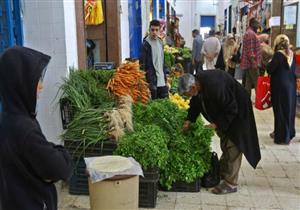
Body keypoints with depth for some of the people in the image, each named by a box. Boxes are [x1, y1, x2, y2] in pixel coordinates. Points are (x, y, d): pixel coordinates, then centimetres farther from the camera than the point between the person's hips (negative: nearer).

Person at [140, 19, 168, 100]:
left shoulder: (160, 42, 11)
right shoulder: (146, 44, -10)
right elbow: (142, 64, -12)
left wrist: (165, 78, 14)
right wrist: (148, 82, -16)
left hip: (162, 81, 7)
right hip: (152, 81, -7)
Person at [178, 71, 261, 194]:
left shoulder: (214, 87, -39)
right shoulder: (197, 81, -13)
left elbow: (231, 109, -29)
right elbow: (195, 103, 6)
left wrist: (217, 125, -25)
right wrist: (189, 120, -2)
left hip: (236, 112, -9)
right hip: (224, 110, 9)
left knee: (232, 146, -4)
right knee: (225, 144, 20)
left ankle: (230, 184, 4)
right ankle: (222, 171, 37)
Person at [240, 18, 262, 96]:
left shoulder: (248, 33, 21)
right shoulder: (251, 33, -12)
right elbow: (250, 50, -20)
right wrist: (254, 63, -22)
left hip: (248, 63, 10)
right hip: (251, 63, -10)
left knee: (248, 84, 10)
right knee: (257, 84, -7)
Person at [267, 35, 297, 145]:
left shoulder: (278, 54, -15)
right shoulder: (291, 54, 6)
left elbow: (270, 69, -16)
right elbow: (293, 69, 14)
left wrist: (269, 63, 2)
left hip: (280, 86, -7)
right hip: (291, 85, 7)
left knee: (280, 111, 1)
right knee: (289, 109, 16)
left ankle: (282, 137, 8)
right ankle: (289, 133, 28)